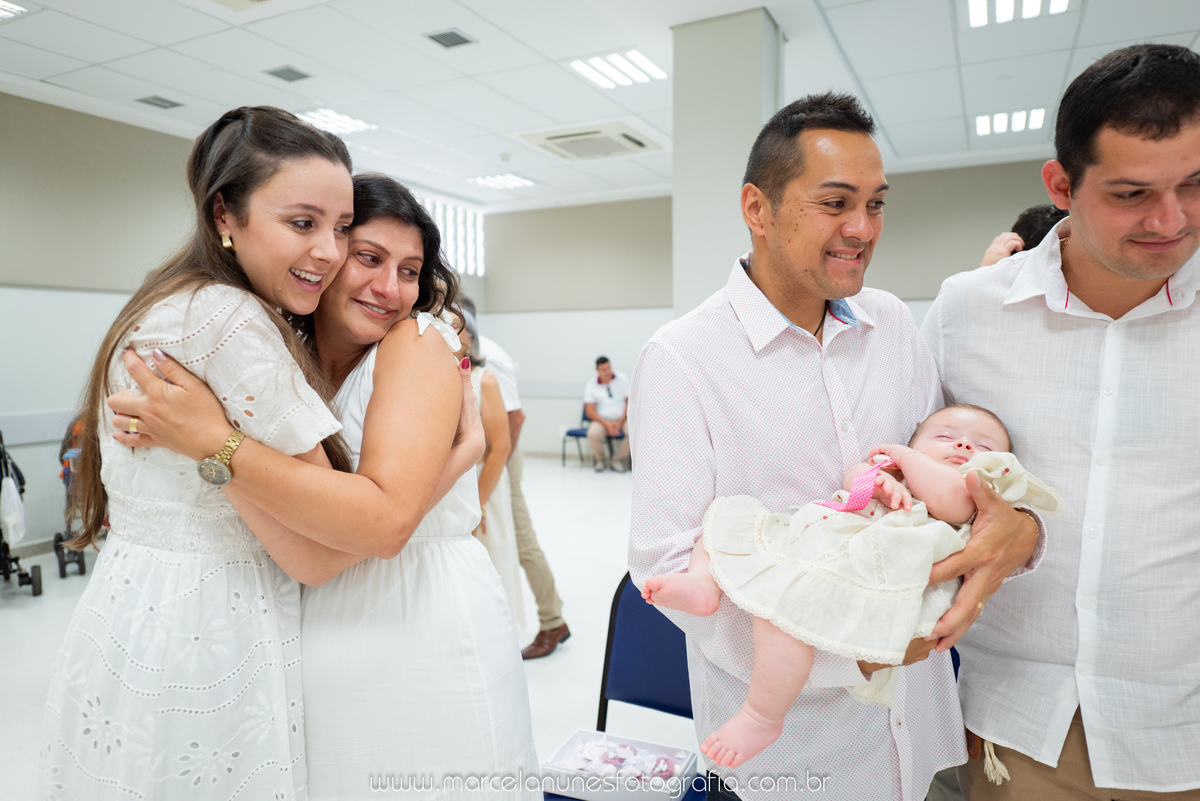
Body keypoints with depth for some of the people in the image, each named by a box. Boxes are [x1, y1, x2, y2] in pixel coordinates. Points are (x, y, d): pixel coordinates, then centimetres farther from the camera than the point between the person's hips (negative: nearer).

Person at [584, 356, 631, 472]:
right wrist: (606, 424, -16)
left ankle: (619, 460, -6)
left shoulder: (622, 379, 3)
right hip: (602, 420, -1)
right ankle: (601, 460, -1)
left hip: (622, 419, 1)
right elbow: (589, 411, -3)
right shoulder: (590, 386, 2)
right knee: (593, 434, -33)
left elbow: (629, 402, 1)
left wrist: (620, 422, -12)